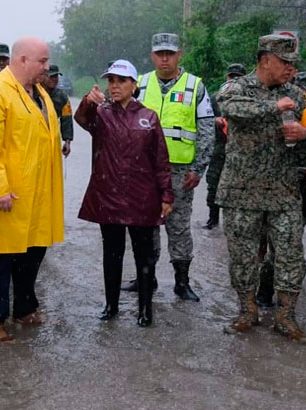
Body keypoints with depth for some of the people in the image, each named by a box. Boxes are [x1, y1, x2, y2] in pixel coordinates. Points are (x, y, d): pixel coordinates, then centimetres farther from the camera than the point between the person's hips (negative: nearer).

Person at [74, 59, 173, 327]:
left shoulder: (148, 117, 2)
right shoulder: (101, 113, 3)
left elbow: (161, 160, 2)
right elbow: (82, 119, -22)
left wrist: (166, 195, -3)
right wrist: (88, 102, -44)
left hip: (142, 199, -1)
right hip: (107, 196, 1)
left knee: (144, 255, 7)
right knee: (112, 254, 11)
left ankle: (145, 307, 19)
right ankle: (111, 304, 25)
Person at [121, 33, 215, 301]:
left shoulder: (195, 86, 0)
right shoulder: (141, 84, 7)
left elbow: (207, 131, -1)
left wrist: (198, 169, -7)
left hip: (180, 170, -2)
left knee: (179, 227, 5)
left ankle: (182, 281, 16)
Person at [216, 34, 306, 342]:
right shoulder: (238, 88, -2)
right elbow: (231, 107, -28)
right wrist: (274, 106, -25)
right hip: (241, 191, -2)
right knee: (242, 255, 7)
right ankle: (247, 312, 24)